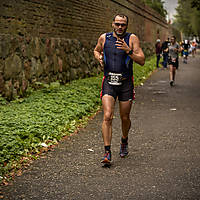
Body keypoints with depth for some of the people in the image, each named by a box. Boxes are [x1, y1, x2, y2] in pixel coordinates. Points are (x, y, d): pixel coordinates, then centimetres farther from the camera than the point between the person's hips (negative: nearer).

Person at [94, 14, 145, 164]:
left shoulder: (132, 39, -4)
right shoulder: (104, 38, 3)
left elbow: (142, 61, -9)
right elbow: (96, 50, 24)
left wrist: (128, 51, -24)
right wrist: (99, 58, 1)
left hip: (126, 83, 0)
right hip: (109, 82, 0)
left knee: (125, 118, 10)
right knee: (107, 117, -13)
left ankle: (124, 141, 39)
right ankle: (107, 152, -11)